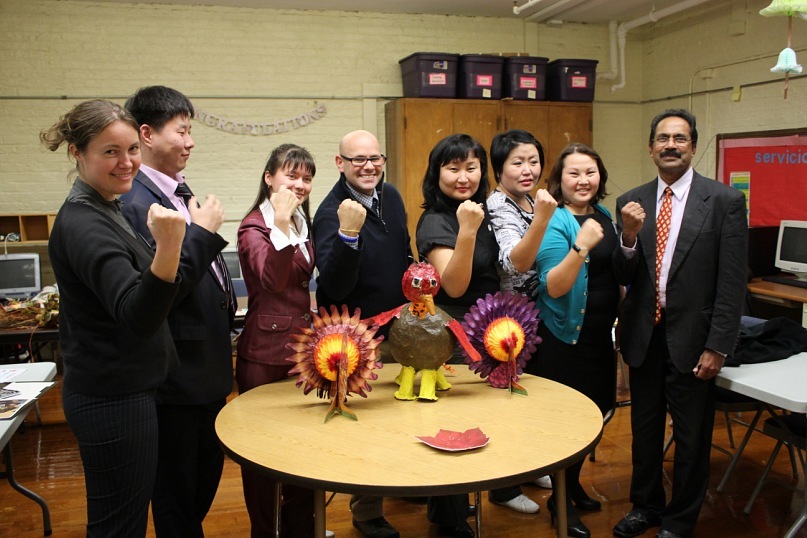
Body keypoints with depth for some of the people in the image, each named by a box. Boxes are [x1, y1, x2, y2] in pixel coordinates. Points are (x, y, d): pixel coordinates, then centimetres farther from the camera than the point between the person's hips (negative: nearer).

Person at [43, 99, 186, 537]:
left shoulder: (103, 210, 9)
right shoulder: (83, 225, -21)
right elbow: (138, 317, -35)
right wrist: (168, 250, -48)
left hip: (121, 391, 10)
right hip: (112, 399, -10)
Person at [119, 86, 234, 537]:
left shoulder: (177, 193, 9)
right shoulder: (134, 202, -20)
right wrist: (201, 232, -23)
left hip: (207, 368, 9)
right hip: (178, 377, -9)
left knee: (207, 474, 24)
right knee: (177, 496, 11)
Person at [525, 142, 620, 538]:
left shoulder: (604, 216, 6)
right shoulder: (554, 222, -16)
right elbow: (554, 287, -26)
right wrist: (581, 246, -36)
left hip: (599, 335, 8)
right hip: (563, 339, -7)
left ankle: (573, 484, 38)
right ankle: (559, 499, 23)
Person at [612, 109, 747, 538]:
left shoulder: (725, 201, -8)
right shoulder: (631, 203, 1)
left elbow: (733, 282, -9)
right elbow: (624, 277, -1)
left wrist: (717, 346, -13)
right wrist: (629, 237, -20)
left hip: (692, 339, -3)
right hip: (644, 336, 3)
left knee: (691, 436, 12)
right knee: (644, 429, 18)